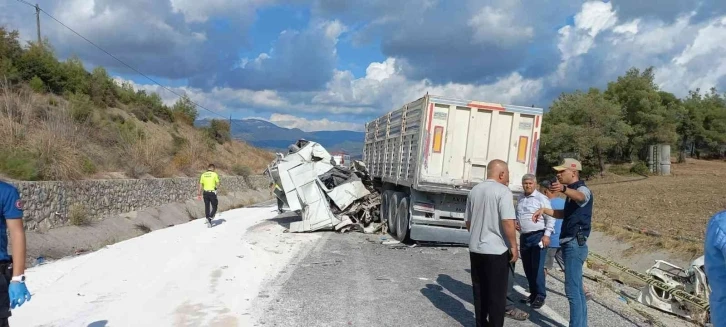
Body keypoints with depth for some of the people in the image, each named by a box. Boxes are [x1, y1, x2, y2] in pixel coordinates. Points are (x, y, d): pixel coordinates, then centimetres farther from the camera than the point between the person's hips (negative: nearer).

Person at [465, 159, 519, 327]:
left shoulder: (474, 190, 10)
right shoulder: (503, 191, -13)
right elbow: (508, 222, -21)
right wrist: (514, 246, -11)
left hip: (475, 248, 7)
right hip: (496, 250, -7)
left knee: (479, 290, 15)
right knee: (497, 293, 4)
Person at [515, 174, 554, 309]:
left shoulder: (541, 198, -8)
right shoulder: (519, 198, 11)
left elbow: (550, 218, -10)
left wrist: (546, 235, -16)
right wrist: (516, 224, 6)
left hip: (538, 236, -6)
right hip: (524, 237, 7)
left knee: (537, 267, -7)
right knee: (527, 267, 11)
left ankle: (540, 295, 3)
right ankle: (533, 293, 24)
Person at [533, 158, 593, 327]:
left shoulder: (583, 189, -14)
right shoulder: (571, 192, 18)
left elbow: (579, 197, -40)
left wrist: (563, 189, -61)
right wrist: (544, 210, 15)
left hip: (575, 245, -10)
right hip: (570, 244, 10)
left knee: (572, 290, -9)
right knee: (577, 289, 15)